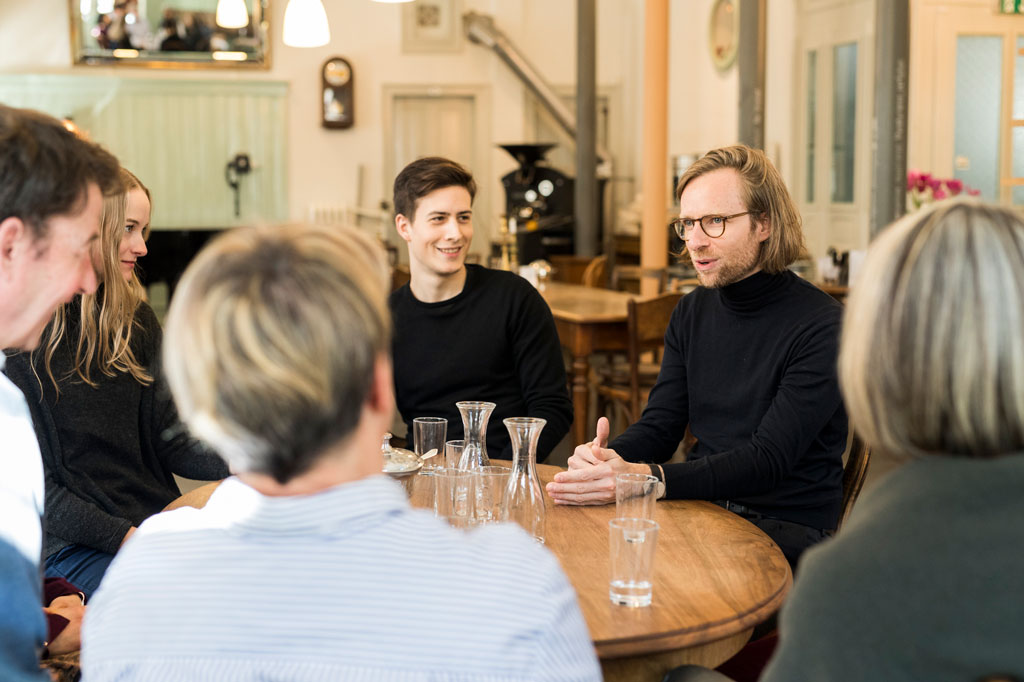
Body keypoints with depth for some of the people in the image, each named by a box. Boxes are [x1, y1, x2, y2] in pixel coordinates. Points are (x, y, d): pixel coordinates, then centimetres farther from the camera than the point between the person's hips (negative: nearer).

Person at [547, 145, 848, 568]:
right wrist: (605, 458, -16)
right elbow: (660, 425, 8)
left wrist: (645, 480, -32)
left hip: (790, 530, -6)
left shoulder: (821, 326, -13)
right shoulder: (691, 313, 10)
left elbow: (767, 459, -21)